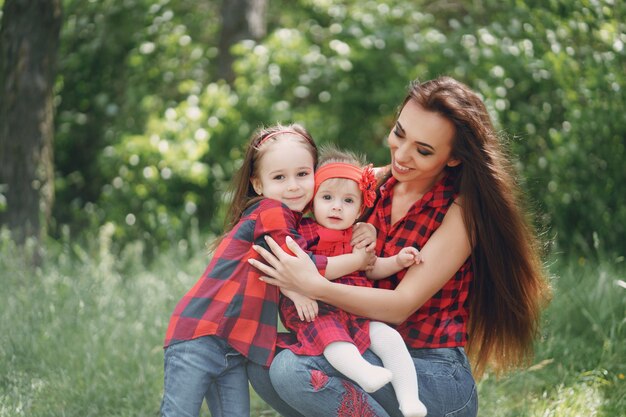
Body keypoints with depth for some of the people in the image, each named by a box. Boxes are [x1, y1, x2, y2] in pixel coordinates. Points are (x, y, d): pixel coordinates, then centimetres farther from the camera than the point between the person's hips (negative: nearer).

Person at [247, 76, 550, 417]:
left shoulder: (461, 210, -13)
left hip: (435, 376, -6)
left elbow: (402, 305, -19)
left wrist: (314, 286, -31)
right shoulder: (377, 184, 5)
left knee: (292, 369, -26)